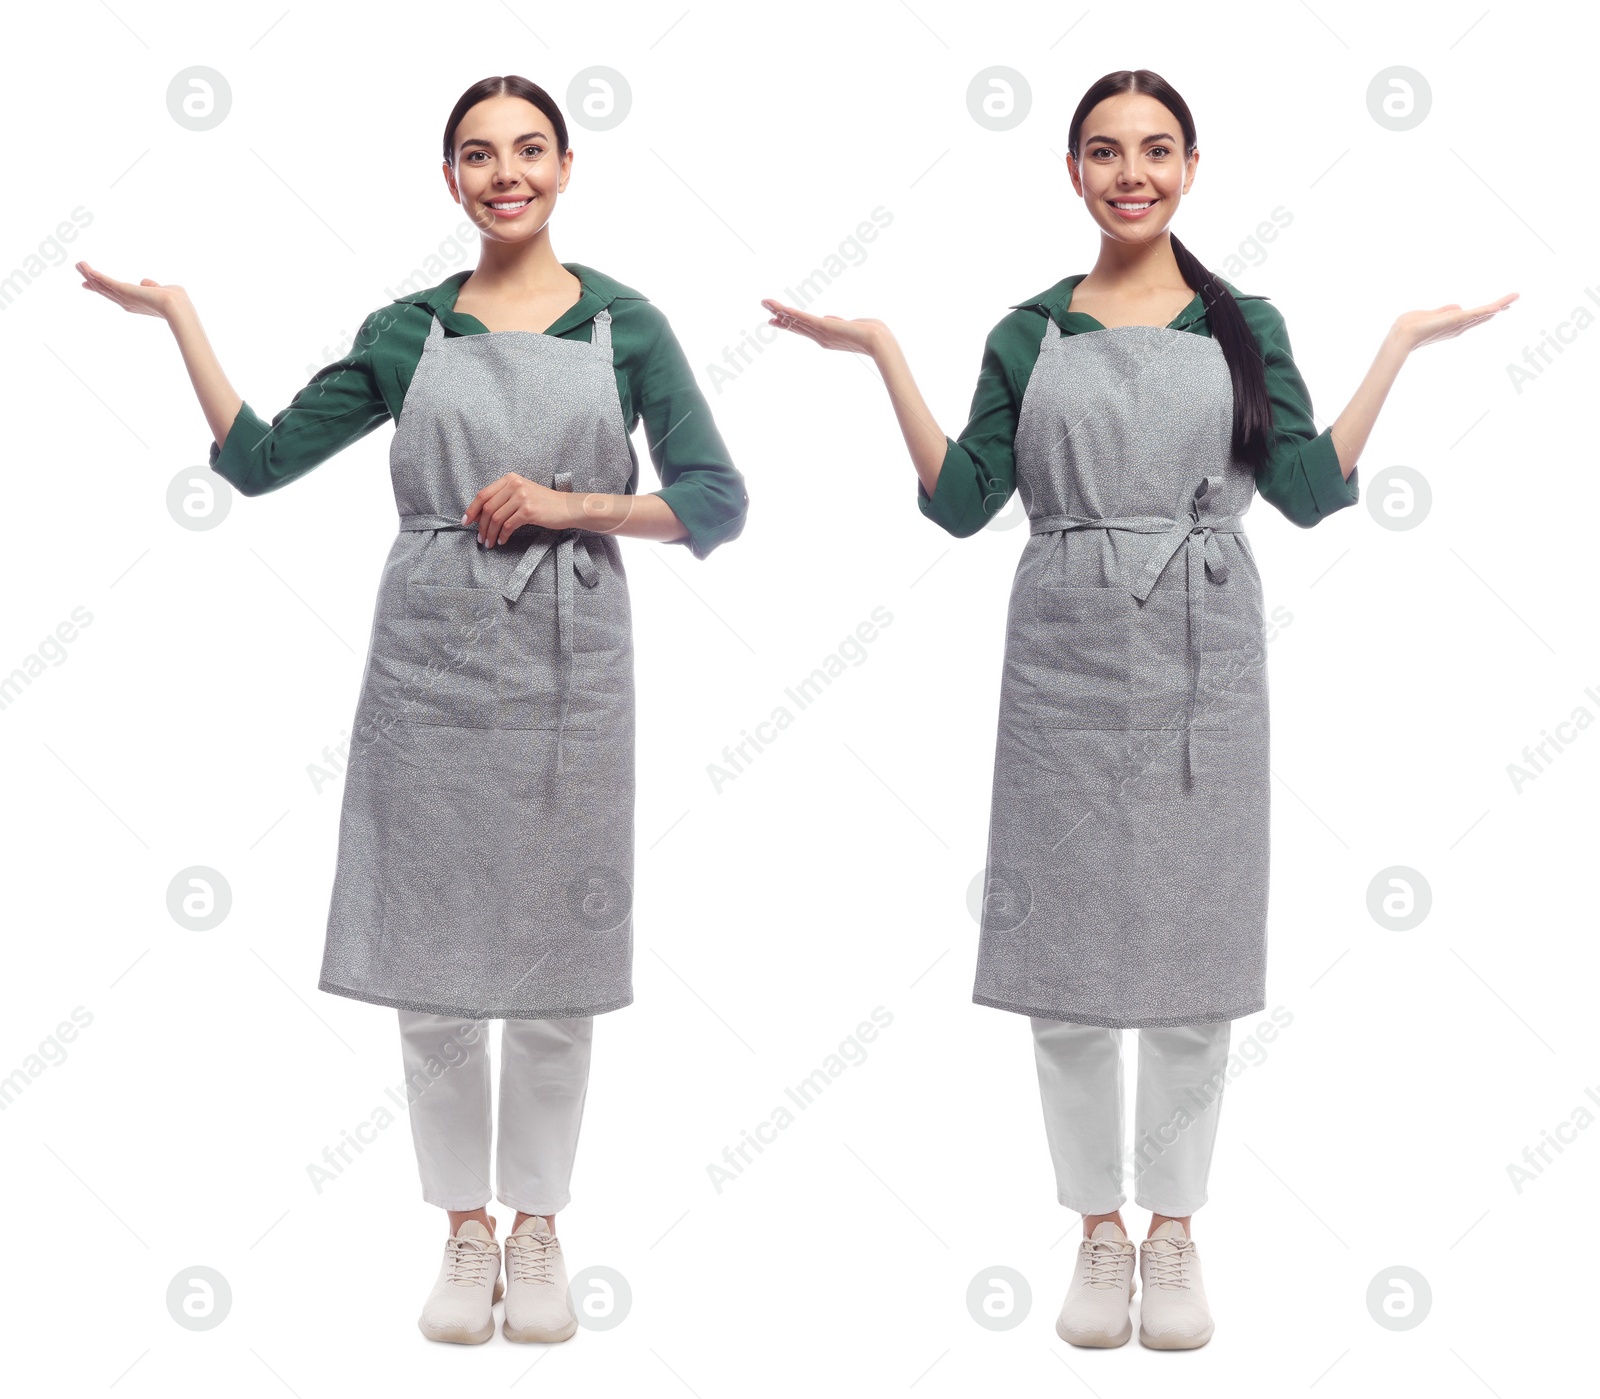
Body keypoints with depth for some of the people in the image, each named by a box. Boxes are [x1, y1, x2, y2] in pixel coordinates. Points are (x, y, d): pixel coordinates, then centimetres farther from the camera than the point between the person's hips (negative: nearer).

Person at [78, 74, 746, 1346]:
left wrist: (568, 502, -11)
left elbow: (716, 502, 0)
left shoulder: (623, 324, 4)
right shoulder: (409, 331, 8)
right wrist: (177, 314, 4)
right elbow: (258, 458, 9)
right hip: (431, 657, 1)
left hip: (567, 665, -1)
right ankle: (464, 1232, 19)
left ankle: (538, 1229, 20)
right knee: (431, 962, 4)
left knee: (554, 964, 5)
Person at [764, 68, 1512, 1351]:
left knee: (1192, 948, 4)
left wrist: (1398, 348, -1)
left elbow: (1311, 492, 0)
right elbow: (962, 502, 2)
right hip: (1067, 658, 0)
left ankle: (1174, 1231, 19)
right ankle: (1099, 1230, 18)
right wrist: (884, 356, -1)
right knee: (1063, 952, 3)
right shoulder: (1032, 333, 8)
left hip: (1203, 662, 0)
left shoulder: (1244, 324, 8)